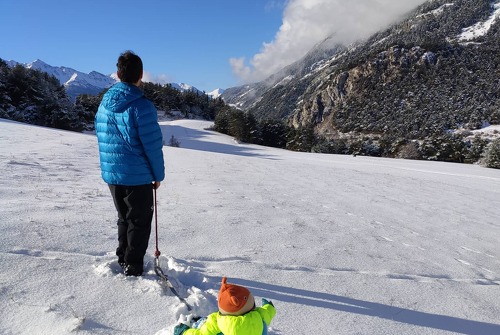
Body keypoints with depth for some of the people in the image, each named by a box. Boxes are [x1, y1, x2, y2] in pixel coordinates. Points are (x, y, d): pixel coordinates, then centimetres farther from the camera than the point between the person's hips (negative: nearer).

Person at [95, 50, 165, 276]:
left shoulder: (104, 103, 4)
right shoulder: (141, 105, -19)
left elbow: (101, 139, 13)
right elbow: (153, 145, -17)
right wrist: (158, 175, -5)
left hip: (111, 174, 7)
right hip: (137, 177, -7)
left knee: (124, 218, 23)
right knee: (139, 222, 9)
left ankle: (123, 260, 35)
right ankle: (133, 268, 18)